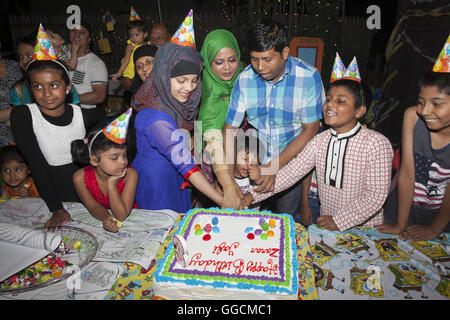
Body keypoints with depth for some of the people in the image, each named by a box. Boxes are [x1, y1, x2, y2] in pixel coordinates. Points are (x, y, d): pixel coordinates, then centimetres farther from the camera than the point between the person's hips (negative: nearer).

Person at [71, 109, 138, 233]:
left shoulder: (130, 174, -22)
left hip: (129, 218, -1)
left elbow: (121, 215, -20)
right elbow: (94, 207, -6)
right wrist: (107, 218, -27)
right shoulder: (81, 178, -17)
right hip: (103, 217, 1)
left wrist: (112, 185, -30)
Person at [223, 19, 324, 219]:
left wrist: (274, 166, -23)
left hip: (293, 162, -2)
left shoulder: (308, 77, -17)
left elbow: (310, 129, -14)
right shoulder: (244, 79, -11)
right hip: (255, 163, 2)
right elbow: (230, 129, -9)